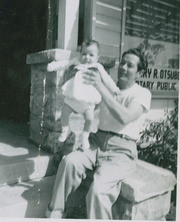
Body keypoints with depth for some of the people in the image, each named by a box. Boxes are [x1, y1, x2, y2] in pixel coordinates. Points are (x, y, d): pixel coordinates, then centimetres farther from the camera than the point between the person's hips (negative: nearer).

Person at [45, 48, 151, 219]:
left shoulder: (142, 94, 0)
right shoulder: (108, 87, 17)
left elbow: (125, 117, -20)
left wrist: (101, 87, -23)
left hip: (121, 151, -4)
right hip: (97, 142, 5)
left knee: (98, 191, -29)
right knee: (70, 161, -25)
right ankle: (54, 214, -11)